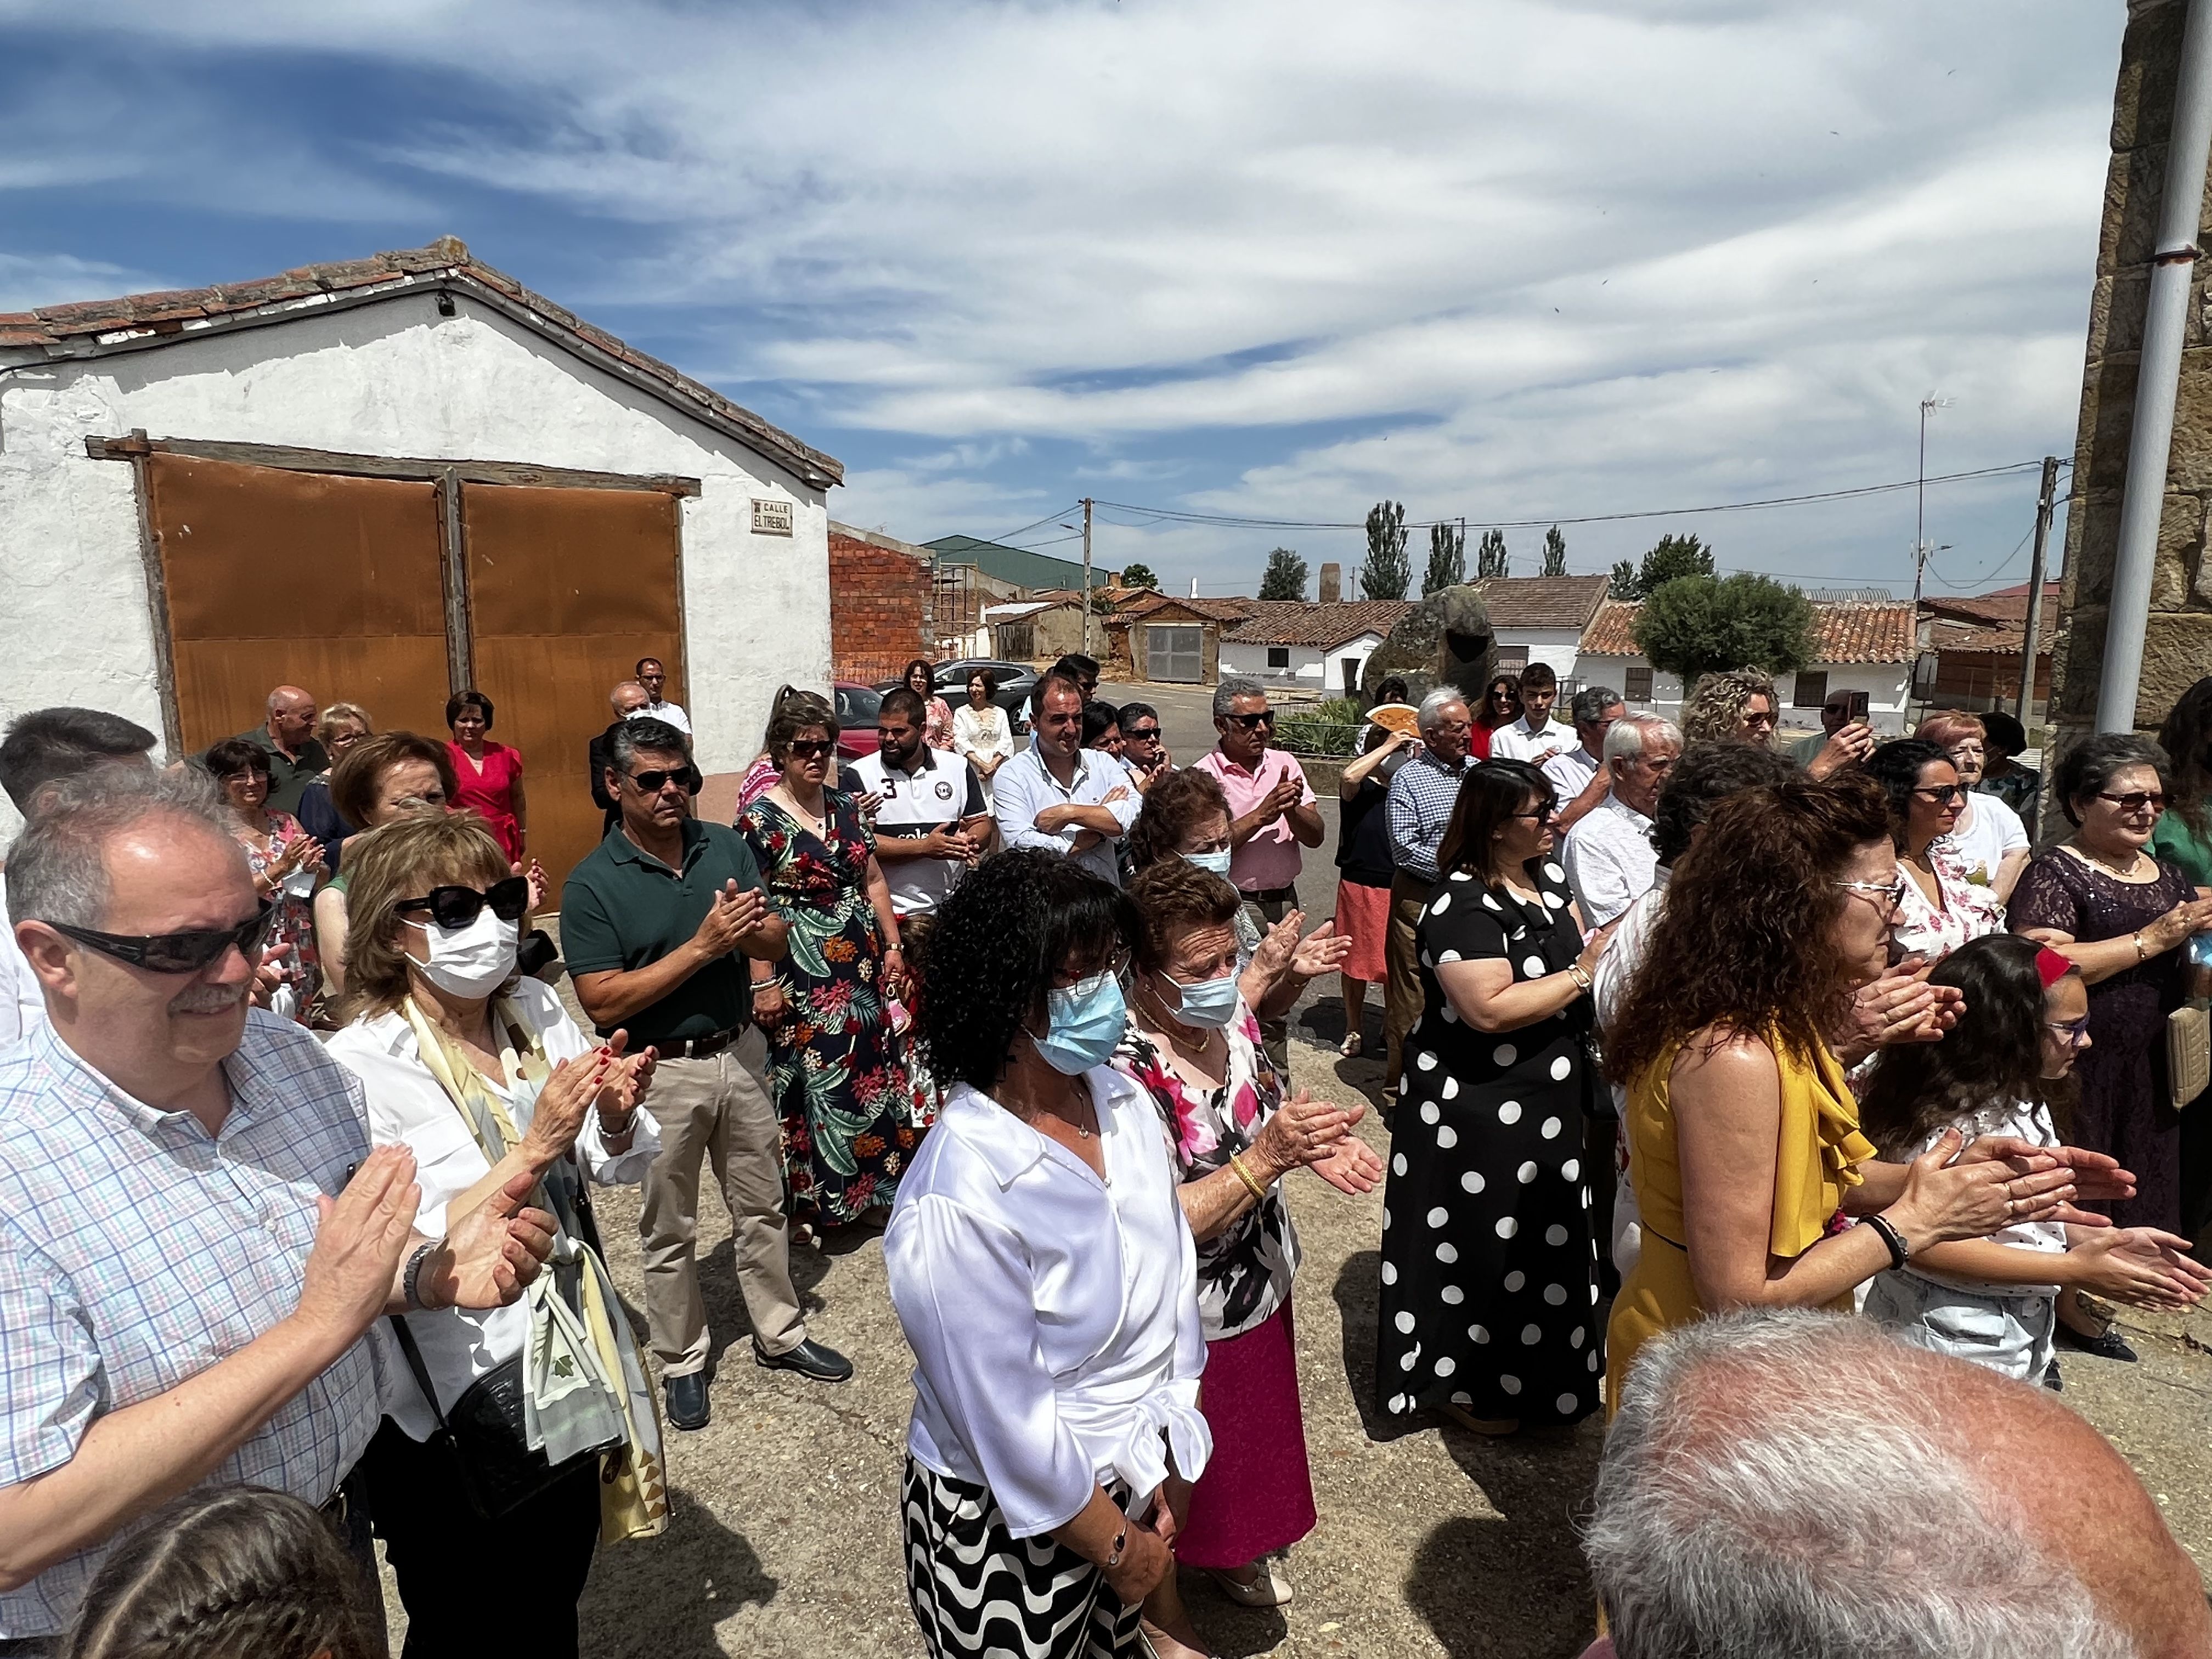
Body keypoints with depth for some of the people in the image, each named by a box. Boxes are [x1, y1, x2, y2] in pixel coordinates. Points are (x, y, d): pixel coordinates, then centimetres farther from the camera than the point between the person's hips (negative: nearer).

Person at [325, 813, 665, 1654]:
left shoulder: (538, 1010, -4)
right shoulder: (362, 1065, -19)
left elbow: (620, 1167, 3)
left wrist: (616, 1114, -18)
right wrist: (534, 1150, -30)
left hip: (574, 1372, 5)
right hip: (449, 1418, -5)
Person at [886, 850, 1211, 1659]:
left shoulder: (1120, 1096, -12)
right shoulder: (960, 1204, -32)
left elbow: (1172, 1273, -1)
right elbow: (1013, 1430, -23)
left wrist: (1169, 1469, 0)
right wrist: (1118, 1548, -9)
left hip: (1131, 1479, 6)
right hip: (1011, 1530, -6)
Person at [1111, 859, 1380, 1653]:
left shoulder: (1229, 1012, -10)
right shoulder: (1126, 1067, -33)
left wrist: (1315, 1141, -13)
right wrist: (1268, 1157, -38)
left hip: (1262, 1280, 7)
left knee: (1253, 1430, 31)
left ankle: (1237, 1555, 62)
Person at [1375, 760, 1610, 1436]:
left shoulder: (1547, 877, 5)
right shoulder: (1462, 905, -24)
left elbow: (1580, 948, 8)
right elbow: (1491, 1008, -31)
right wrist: (1583, 975, -22)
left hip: (1545, 1100, 9)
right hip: (1477, 1109, -9)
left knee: (1540, 1238, 23)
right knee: (1479, 1248, 7)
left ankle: (1528, 1366, 46)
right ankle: (1467, 1387, 29)